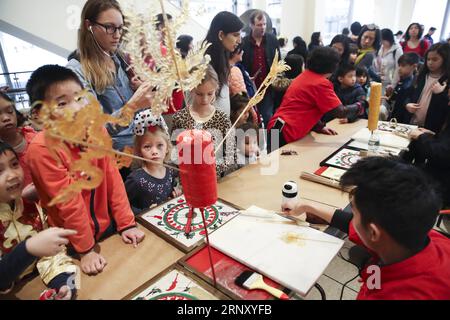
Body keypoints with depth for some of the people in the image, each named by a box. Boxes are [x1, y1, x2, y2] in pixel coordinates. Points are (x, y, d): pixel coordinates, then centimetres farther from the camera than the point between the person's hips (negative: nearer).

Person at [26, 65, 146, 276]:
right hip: (71, 241, -4)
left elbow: (112, 178, -7)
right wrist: (86, 250, -13)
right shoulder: (42, 149, -25)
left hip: (107, 226, 4)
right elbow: (69, 203, -22)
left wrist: (126, 224, -6)